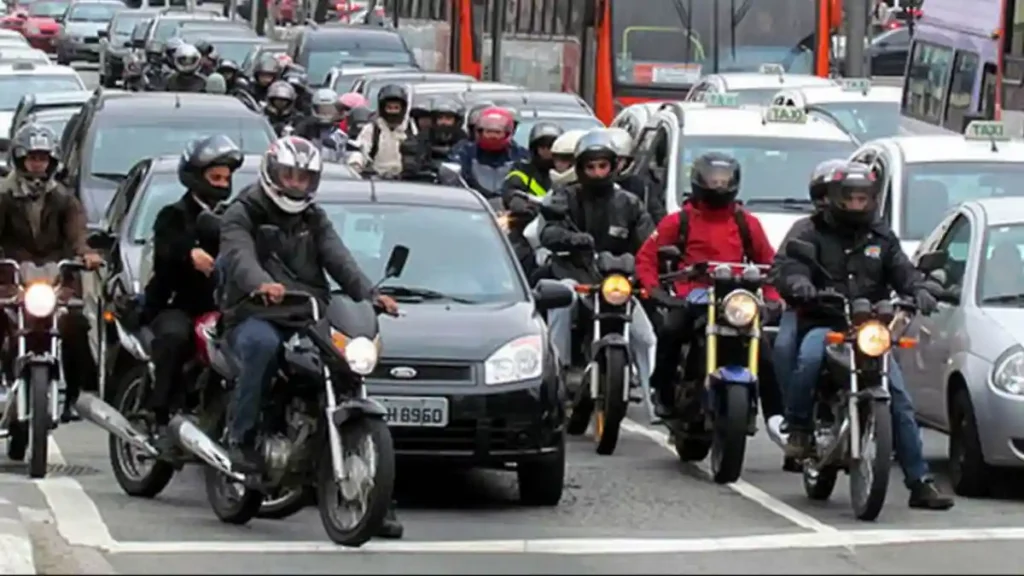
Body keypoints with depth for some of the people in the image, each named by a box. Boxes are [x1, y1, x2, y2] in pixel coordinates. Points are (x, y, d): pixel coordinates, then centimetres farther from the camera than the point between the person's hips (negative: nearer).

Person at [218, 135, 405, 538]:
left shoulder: (314, 221, 23)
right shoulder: (242, 214, 6)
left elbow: (339, 261, 6)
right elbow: (238, 256, -15)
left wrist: (369, 295, -15)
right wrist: (262, 283, -39)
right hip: (255, 316, -5)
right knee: (262, 343, -41)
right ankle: (242, 437, -29)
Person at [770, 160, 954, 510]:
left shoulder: (882, 237, 17)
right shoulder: (811, 232, 6)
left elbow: (902, 270, 7)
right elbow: (785, 266, -9)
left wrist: (919, 290, -17)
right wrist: (798, 283, -33)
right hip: (823, 324, -3)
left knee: (900, 400, -5)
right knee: (810, 357, -39)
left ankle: (920, 482, -2)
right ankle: (798, 427, -18)